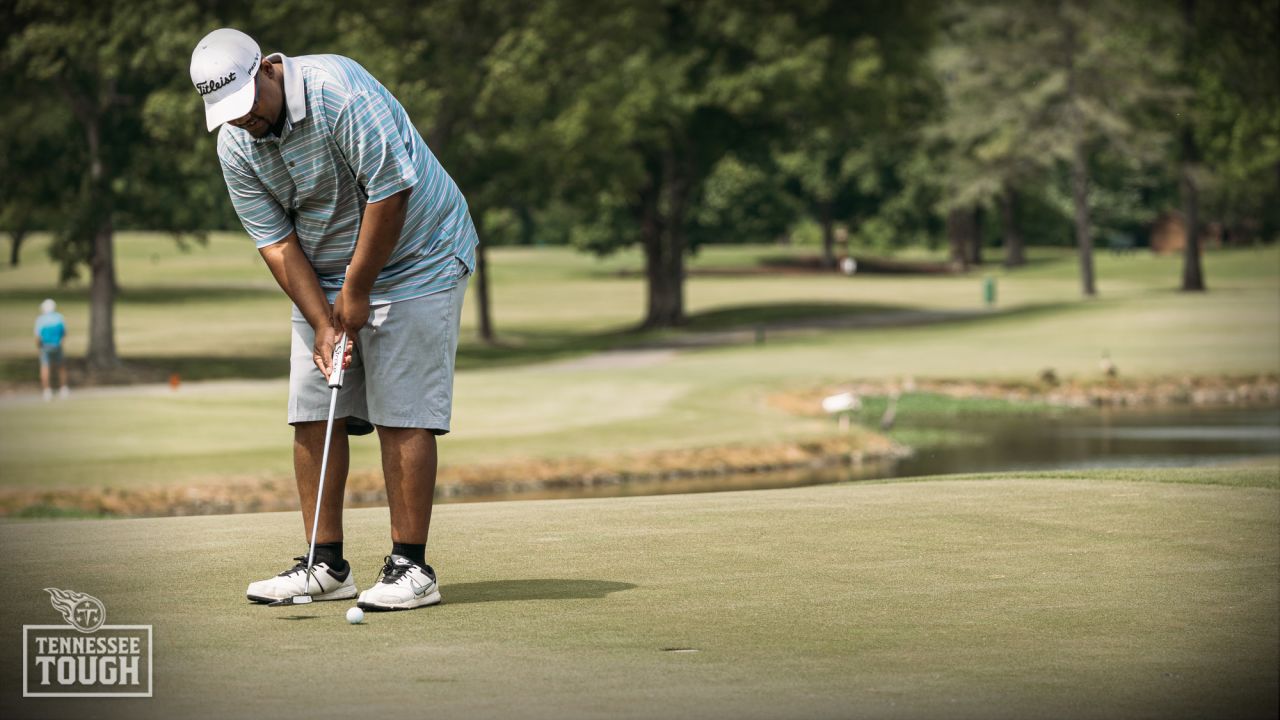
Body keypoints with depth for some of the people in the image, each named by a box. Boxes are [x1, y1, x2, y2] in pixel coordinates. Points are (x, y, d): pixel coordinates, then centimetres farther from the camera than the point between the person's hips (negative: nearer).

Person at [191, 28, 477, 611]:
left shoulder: (338, 90, -27)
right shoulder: (235, 147, -6)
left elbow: (390, 190, -25)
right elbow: (276, 242, -4)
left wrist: (356, 291, -19)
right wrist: (322, 322, -15)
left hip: (413, 257, -6)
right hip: (323, 278, 7)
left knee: (402, 415, -11)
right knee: (313, 415, 0)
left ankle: (410, 566, -8)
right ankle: (326, 566, 6)